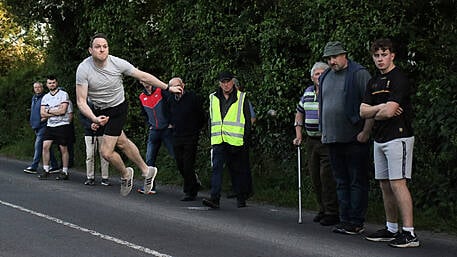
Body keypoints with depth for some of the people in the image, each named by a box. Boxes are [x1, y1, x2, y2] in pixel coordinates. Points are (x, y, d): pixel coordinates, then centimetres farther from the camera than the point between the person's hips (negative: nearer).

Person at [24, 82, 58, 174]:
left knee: (38, 145, -12)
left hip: (43, 125, -9)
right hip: (36, 126, 9)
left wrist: (45, 117, -19)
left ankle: (34, 166, -13)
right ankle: (54, 165, 17)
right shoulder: (34, 98, 17)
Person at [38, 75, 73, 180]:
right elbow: (42, 114, 3)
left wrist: (49, 111, -4)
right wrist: (56, 112, -8)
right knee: (45, 146, -7)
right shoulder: (45, 97, 12)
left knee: (63, 148, 0)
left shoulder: (63, 94, -3)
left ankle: (65, 172, 8)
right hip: (50, 125, 4)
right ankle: (46, 170, 1)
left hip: (62, 125, -4)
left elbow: (62, 110, -13)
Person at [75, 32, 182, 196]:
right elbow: (81, 101, -22)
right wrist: (94, 119, -39)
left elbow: (144, 77, -7)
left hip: (117, 109, -3)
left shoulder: (118, 63, -21)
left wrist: (168, 88, -1)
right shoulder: (83, 69, -21)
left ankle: (125, 174, 19)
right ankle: (146, 170, 36)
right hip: (98, 110, 3)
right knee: (122, 142, 15)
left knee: (106, 152, -11)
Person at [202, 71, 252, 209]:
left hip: (236, 141, -2)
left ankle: (241, 199, 19)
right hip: (218, 141, 2)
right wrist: (211, 138, 11)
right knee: (216, 168, -12)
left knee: (238, 171, 7)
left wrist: (245, 140, -4)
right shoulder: (213, 98, 12)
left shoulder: (241, 98, 2)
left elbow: (247, 121, 2)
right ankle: (215, 198, -18)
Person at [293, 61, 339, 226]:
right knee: (315, 177, 10)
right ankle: (323, 210, 21)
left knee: (327, 176, -10)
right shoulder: (308, 92, 12)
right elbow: (299, 113, 24)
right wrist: (298, 135, 17)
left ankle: (332, 213, -3)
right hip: (311, 141, 7)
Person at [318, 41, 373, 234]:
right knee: (341, 182, 11)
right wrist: (323, 131, 18)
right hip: (332, 139, 7)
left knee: (357, 182, -2)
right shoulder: (325, 77, 16)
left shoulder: (359, 74, -6)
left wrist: (366, 131, -16)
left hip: (355, 138, -7)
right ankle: (344, 220, 17)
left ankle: (356, 222, 1)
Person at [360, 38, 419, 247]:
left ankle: (409, 233, -13)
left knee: (397, 183, -13)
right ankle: (391, 229, 21)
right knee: (385, 185, 12)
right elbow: (363, 111, 8)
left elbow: (389, 111, -19)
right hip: (380, 139, 9)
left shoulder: (399, 79, -11)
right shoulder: (374, 82, 16)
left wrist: (374, 113, 0)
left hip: (398, 137, -9)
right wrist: (381, 108, -10)